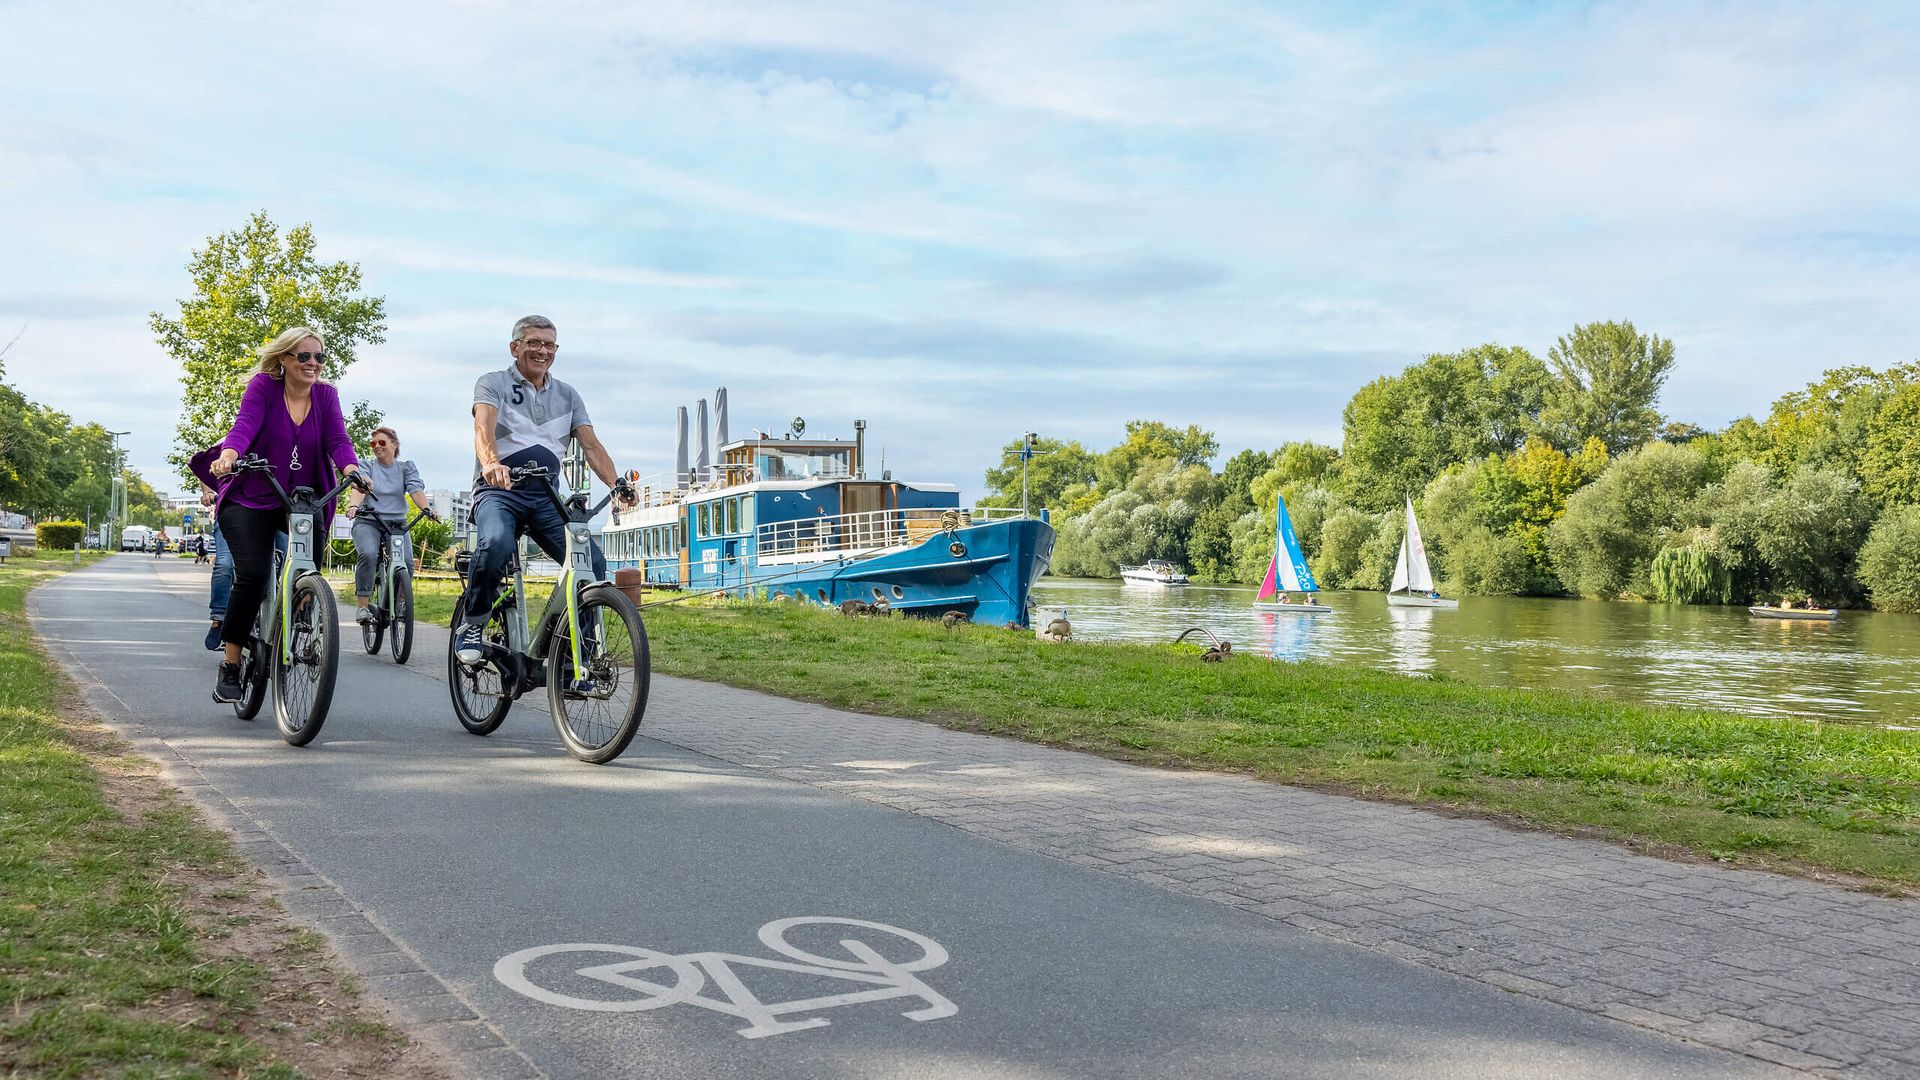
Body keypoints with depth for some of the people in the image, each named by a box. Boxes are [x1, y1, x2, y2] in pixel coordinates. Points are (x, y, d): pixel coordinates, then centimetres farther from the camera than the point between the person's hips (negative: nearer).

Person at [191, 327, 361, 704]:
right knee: (252, 575, -19)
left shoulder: (326, 395, 3)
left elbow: (337, 439, -10)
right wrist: (228, 456, -43)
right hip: (251, 500, -3)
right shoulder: (263, 386, -6)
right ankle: (229, 666, -8)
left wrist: (352, 470, -32)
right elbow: (245, 425, -21)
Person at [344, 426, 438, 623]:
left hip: (397, 523, 1)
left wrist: (427, 508, -25)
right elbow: (359, 488, -10)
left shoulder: (406, 467, 13)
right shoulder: (366, 466, 10)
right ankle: (363, 606, -26)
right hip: (368, 521, -1)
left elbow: (416, 490, -4)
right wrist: (354, 505, -33)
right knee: (368, 555, -30)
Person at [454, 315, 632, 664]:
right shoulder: (493, 383, 5)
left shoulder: (568, 396, 17)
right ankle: (472, 625, -14)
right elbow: (484, 428, -15)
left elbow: (591, 445, 7)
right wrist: (491, 464, -39)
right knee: (496, 543, -37)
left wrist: (617, 483, -13)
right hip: (498, 490, -4)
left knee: (593, 563, -18)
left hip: (546, 498, 4)